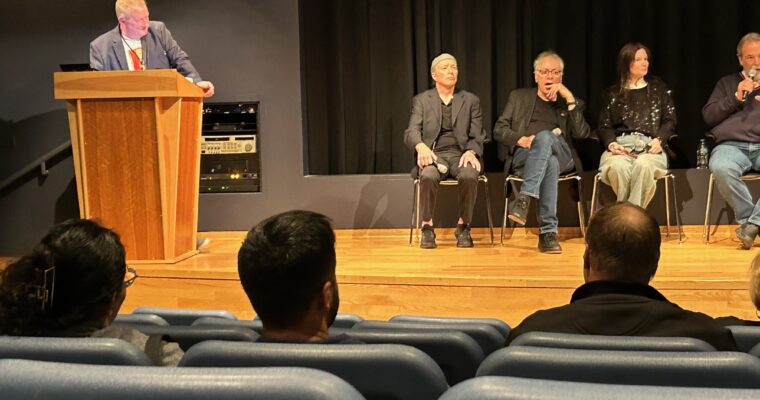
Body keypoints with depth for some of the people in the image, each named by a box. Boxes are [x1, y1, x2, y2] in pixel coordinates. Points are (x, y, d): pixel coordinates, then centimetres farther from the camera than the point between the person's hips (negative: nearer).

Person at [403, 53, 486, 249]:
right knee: (428, 176, -36)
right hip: (433, 154, -1)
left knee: (469, 176, -34)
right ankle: (427, 227, -17)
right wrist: (421, 146, -24)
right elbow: (411, 132, 0)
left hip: (461, 154, 1)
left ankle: (463, 227, -14)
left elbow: (477, 136, 9)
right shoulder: (421, 100, 12)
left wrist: (471, 152, -14)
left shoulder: (471, 100, 15)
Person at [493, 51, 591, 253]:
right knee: (550, 162, -37)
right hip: (523, 155, 0)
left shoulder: (570, 102, 23)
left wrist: (569, 98, -2)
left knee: (545, 136, -36)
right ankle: (548, 231, -42)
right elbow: (499, 130, 13)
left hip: (562, 156, 1)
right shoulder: (519, 97, 23)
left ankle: (524, 199, -44)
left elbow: (582, 133, 4)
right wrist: (520, 139, -9)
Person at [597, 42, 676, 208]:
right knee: (617, 167, -37)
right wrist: (611, 143, -10)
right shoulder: (612, 93, 21)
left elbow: (670, 120, 15)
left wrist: (659, 139, -6)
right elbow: (604, 126, 13)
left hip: (649, 147, 0)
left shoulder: (658, 88, 22)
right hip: (620, 145, 0)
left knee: (643, 165, -38)